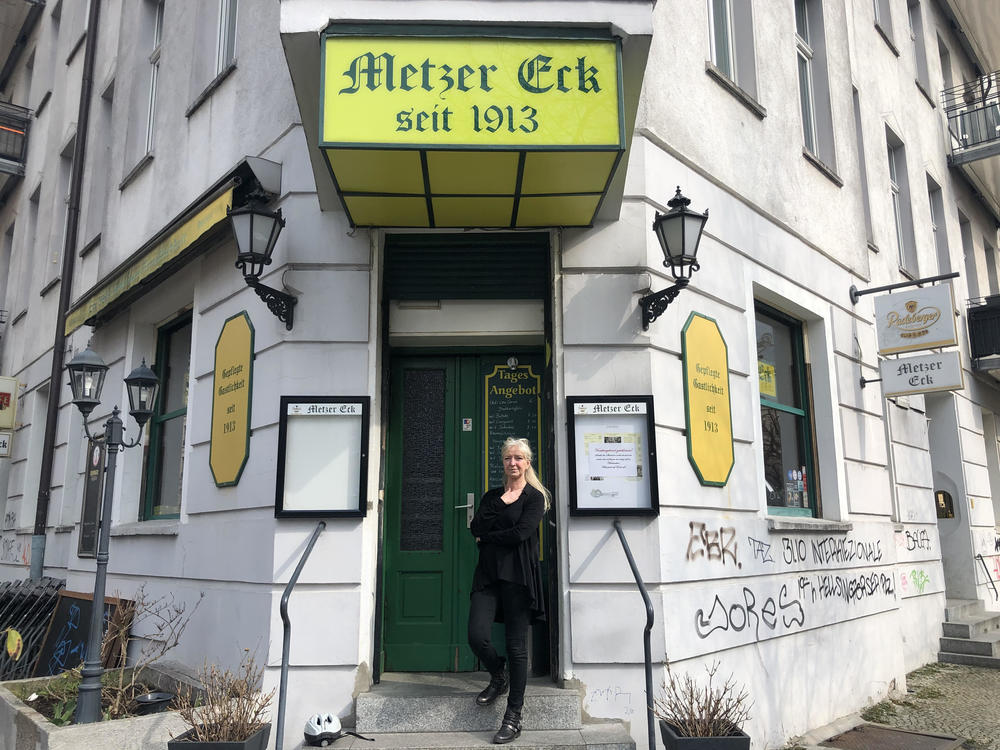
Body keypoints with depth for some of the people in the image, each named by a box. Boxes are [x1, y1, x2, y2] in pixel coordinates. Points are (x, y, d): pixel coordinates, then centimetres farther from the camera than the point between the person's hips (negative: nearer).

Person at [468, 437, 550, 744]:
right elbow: (476, 528, 1)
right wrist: (501, 503, -7)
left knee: (517, 645, -1)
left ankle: (513, 718, 9)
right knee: (476, 637, -8)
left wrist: (487, 537, -2)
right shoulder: (492, 496, 16)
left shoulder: (534, 497, 2)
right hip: (488, 575, 4)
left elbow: (521, 532, -13)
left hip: (518, 576, -4)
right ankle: (499, 676, 26)